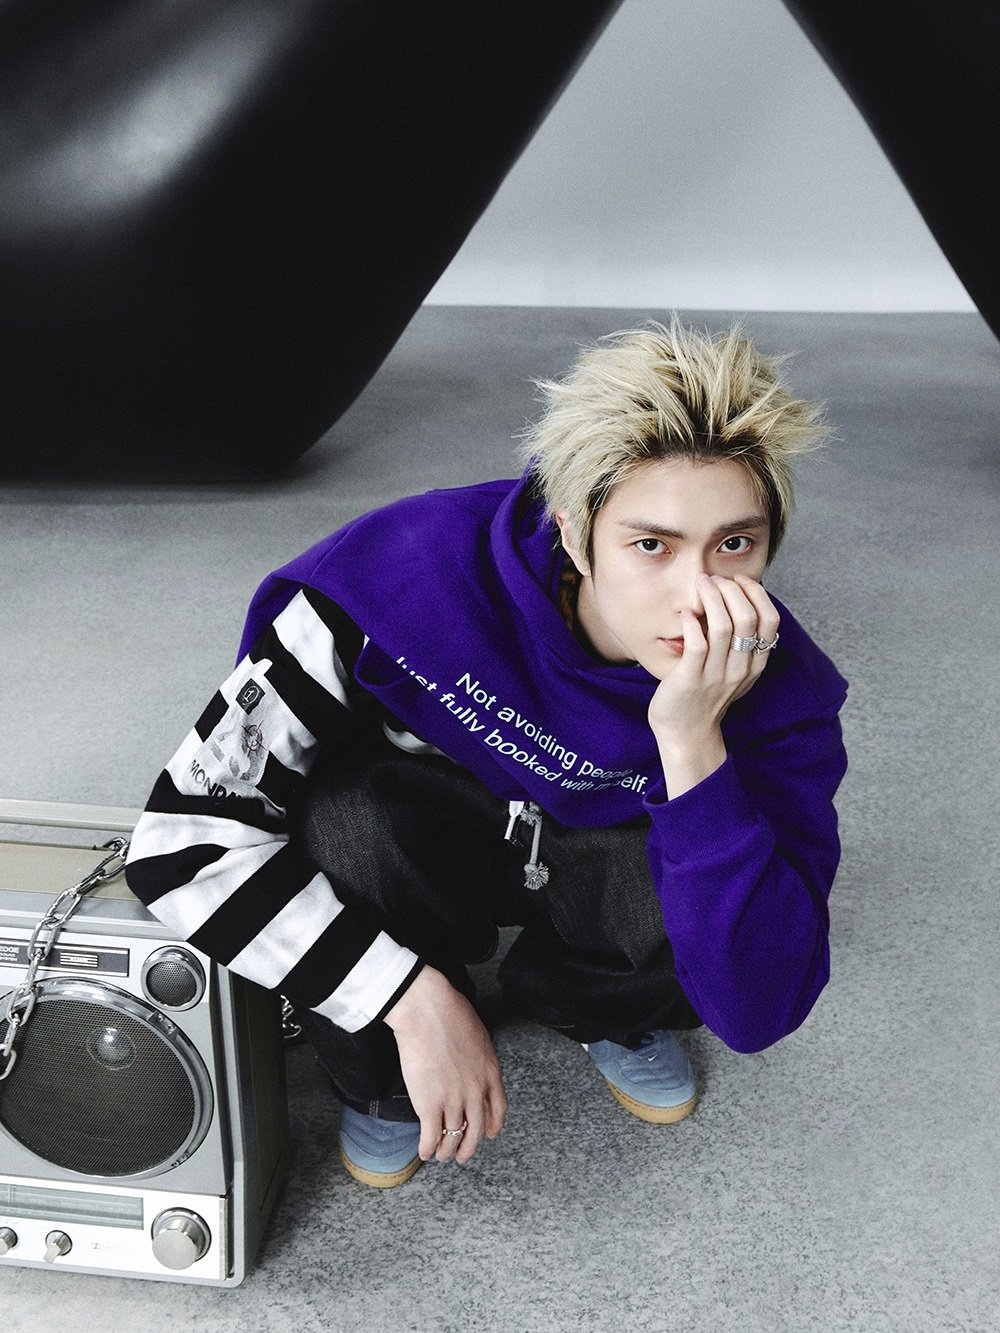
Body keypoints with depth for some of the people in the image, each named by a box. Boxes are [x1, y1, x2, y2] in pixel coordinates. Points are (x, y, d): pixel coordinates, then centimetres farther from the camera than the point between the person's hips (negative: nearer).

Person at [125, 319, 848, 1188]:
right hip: (414, 837, -1)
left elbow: (758, 1011, -34)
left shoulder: (778, 690, -27)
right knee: (347, 815, -37)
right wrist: (416, 998, -35)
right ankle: (383, 1079, -3)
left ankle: (601, 1009, 7)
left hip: (605, 854, 2)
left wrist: (691, 740, -46)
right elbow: (186, 834, -31)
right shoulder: (420, 570, -34)